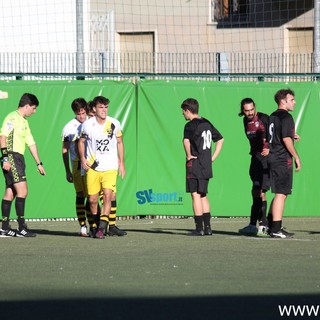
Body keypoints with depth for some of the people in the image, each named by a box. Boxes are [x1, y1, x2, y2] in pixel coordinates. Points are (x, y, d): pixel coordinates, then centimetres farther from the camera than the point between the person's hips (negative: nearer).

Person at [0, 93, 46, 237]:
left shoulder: (24, 122, 21)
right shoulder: (12, 117, -8)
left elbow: (31, 143, 26)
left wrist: (38, 163, 27)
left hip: (18, 158, 10)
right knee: (22, 190, -14)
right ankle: (21, 228, -14)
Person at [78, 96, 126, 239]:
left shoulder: (114, 124, 0)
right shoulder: (87, 125, -2)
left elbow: (119, 143, 13)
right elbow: (81, 142, 13)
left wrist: (121, 163, 10)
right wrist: (83, 158, -1)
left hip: (110, 167, 0)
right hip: (92, 167, 0)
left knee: (108, 195, -15)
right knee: (92, 199, 0)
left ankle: (102, 227, -15)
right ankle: (96, 225, 18)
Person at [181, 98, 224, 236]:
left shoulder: (191, 125, -11)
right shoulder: (207, 123, 13)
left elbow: (186, 140, -31)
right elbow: (220, 139, 22)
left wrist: (188, 155, -17)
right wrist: (213, 157, 17)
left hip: (195, 165, -7)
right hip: (207, 165, 7)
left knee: (196, 195, -3)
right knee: (203, 196, 15)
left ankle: (199, 228, -4)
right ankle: (207, 227, 13)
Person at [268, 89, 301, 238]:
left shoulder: (272, 117, 16)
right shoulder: (285, 117, -12)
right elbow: (286, 139, -20)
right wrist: (296, 157, -13)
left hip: (273, 158, 9)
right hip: (283, 160, -9)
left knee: (279, 194, 17)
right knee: (281, 194, -7)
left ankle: (272, 226, 21)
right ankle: (276, 230, -9)